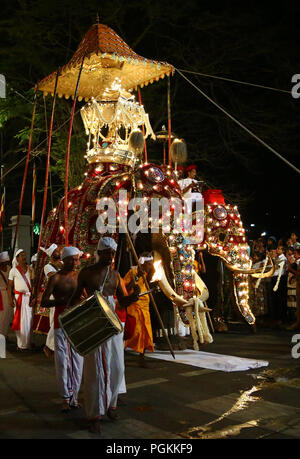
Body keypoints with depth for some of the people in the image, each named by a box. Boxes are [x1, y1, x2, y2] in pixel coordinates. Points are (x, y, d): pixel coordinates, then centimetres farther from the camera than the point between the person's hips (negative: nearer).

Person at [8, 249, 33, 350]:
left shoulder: (30, 269, 9)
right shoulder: (13, 270, 2)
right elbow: (10, 286, 0)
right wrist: (10, 299, -11)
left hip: (29, 297, 2)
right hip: (19, 297, -2)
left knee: (29, 320, 2)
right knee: (20, 320, -1)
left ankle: (28, 343, 11)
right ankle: (21, 344, 7)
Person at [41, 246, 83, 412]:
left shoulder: (80, 277, 9)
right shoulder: (56, 278, -4)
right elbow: (44, 302, -7)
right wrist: (62, 300, -21)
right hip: (61, 322, -4)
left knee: (77, 359, 5)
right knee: (62, 359, -3)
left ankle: (74, 394, 16)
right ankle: (66, 397, 7)